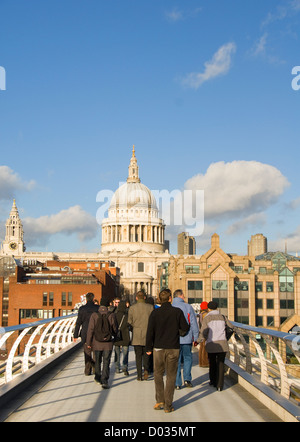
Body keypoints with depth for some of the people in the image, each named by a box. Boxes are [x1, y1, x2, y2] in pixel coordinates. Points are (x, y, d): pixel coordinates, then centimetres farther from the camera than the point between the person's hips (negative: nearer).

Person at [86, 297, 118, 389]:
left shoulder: (94, 315, -9)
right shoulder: (111, 315, -8)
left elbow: (90, 329, -8)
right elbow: (115, 329, 2)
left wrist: (88, 342, 0)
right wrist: (114, 335, 24)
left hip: (97, 342, 1)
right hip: (108, 343, -1)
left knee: (98, 361, 18)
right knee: (106, 362, 1)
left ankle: (98, 378, 32)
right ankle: (104, 381, -8)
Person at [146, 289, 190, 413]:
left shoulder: (155, 313, -4)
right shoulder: (177, 312, -6)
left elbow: (150, 331, -5)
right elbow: (185, 328, -2)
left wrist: (149, 348, 5)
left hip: (158, 348, 1)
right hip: (173, 348, 0)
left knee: (158, 374, 16)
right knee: (171, 376, 7)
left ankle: (160, 401, 10)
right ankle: (168, 405, 8)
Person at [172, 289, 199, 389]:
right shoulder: (188, 307, -3)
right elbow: (194, 323, -3)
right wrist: (195, 338, 4)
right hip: (186, 339, -1)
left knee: (176, 361, 6)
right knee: (187, 358, 14)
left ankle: (177, 383, 5)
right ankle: (187, 379, 2)